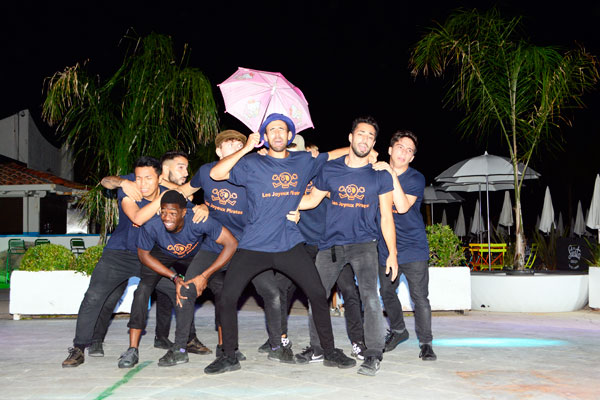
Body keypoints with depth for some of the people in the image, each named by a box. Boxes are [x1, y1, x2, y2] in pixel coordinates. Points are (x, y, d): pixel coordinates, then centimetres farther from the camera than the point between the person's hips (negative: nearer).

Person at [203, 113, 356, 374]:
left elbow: (331, 156, 22)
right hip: (254, 245, -1)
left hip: (290, 245, 2)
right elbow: (216, 173, -11)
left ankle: (330, 352, 15)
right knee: (227, 297, -6)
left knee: (318, 295, -2)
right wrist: (246, 148, -13)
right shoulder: (252, 164, 0)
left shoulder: (304, 162, 9)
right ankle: (229, 357, 12)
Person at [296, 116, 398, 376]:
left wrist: (392, 253, -1)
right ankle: (316, 347, 25)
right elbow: (312, 200, 14)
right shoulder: (329, 170, 4)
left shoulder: (380, 175, 0)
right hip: (331, 244, 3)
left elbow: (386, 217, 3)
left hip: (364, 244, -3)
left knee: (369, 296, -18)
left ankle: (373, 355, -6)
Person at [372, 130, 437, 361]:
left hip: (413, 247, -4)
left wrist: (392, 173, -27)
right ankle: (398, 331, 37)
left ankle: (425, 343, 8)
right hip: (385, 247, 4)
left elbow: (402, 207, -24)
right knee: (386, 292, 14)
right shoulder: (378, 174, 3)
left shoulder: (416, 179, -8)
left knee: (420, 297, -5)